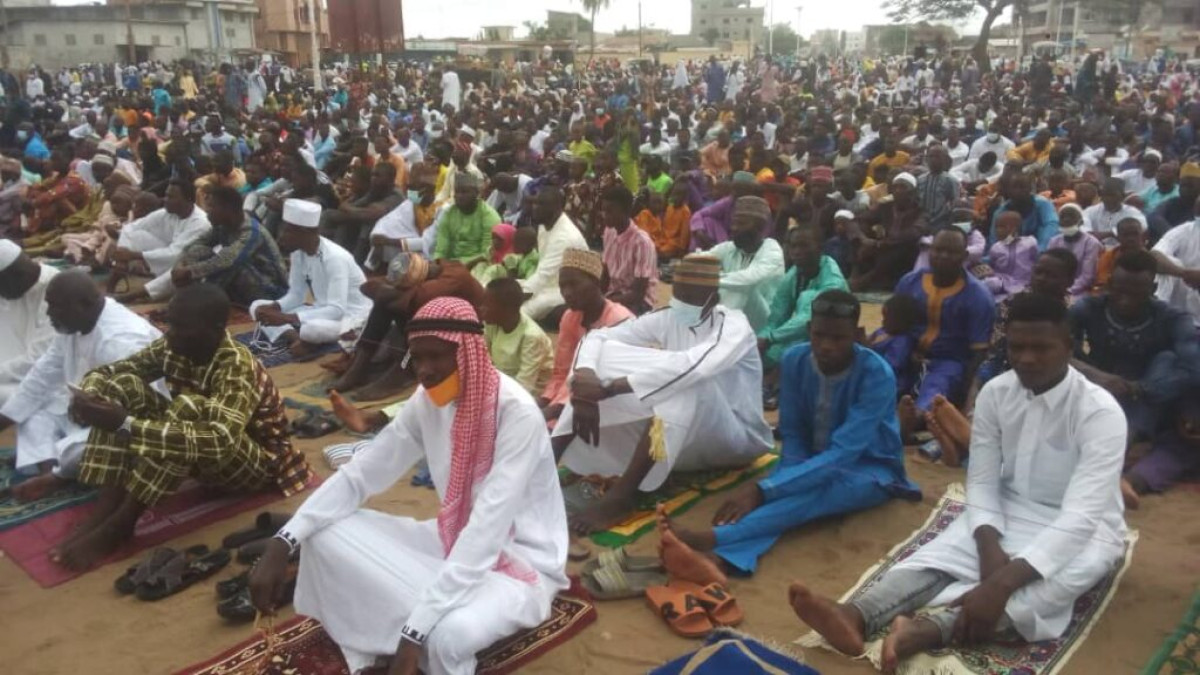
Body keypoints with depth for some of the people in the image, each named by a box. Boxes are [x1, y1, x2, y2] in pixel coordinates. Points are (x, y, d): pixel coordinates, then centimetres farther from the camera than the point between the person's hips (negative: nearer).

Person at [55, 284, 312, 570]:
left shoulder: (238, 366, -30)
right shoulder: (172, 348, -10)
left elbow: (221, 442, -45)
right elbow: (111, 371, -1)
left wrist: (127, 425, -48)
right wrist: (88, 395, -26)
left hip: (256, 463, -7)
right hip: (196, 456, 7)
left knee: (189, 407, -36)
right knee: (125, 386, -12)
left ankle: (119, 524, -26)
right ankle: (104, 512, -20)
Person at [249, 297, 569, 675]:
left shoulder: (518, 413, -27)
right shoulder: (427, 401, -5)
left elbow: (488, 530, -32)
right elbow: (360, 473, -3)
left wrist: (416, 630, -35)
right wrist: (282, 544, -17)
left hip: (521, 559, -6)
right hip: (456, 541, 6)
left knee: (449, 634, -38)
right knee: (327, 535, -10)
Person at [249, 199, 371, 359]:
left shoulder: (335, 258, -26)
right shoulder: (298, 252, -2)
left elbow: (337, 310, -33)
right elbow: (296, 295, 5)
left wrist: (286, 318, -37)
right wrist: (272, 308, -17)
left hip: (351, 315, -8)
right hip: (323, 311, 8)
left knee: (311, 328, -41)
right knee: (257, 306, -3)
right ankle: (295, 338, -23)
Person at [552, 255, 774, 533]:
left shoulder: (733, 325, -18)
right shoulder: (666, 320, -2)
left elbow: (694, 366, -38)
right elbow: (597, 337, -9)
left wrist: (609, 388, -41)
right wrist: (586, 381, -32)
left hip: (735, 438, -5)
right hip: (683, 438, 5)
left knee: (688, 381, -37)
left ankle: (622, 494, -39)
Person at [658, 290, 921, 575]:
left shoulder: (877, 375, -26)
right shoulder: (795, 360, -12)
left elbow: (841, 454, -35)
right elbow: (793, 435, -5)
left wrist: (762, 489, -45)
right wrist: (791, 478, -30)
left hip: (870, 468, -5)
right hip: (813, 460, 5)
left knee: (814, 490, -36)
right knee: (797, 487, -31)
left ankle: (707, 538, -58)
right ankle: (719, 557, -57)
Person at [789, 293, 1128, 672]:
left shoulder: (1101, 412, -22)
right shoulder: (995, 394, -7)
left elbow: (1080, 517, -32)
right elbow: (982, 483, -6)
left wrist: (1002, 583, -44)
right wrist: (989, 548, -28)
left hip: (1080, 528, -4)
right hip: (1008, 512, 4)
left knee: (1055, 578, -38)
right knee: (941, 553, -26)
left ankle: (926, 629, -59)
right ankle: (856, 617, -52)